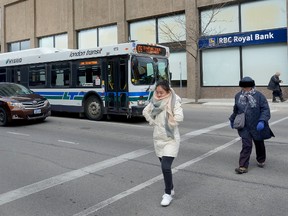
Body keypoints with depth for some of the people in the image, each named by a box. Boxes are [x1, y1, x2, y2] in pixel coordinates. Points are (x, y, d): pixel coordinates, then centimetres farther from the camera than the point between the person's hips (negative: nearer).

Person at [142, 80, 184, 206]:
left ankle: (168, 194, 4)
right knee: (164, 166, 15)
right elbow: (145, 112, 18)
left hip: (171, 139, -6)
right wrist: (152, 122, 4)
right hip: (158, 138, 6)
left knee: (166, 167, -13)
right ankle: (170, 189, 33)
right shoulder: (155, 102, 3)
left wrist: (168, 121, -12)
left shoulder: (174, 102, -15)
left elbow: (179, 118, -28)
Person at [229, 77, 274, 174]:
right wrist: (232, 119, 23)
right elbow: (236, 110, 17)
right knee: (246, 145, -6)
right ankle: (243, 166, -3)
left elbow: (265, 109, -14)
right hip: (244, 127, 1)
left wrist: (262, 121, -26)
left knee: (259, 143, 18)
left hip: (257, 126, -1)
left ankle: (261, 160, 42)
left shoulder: (259, 96, -11)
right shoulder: (238, 96, 1)